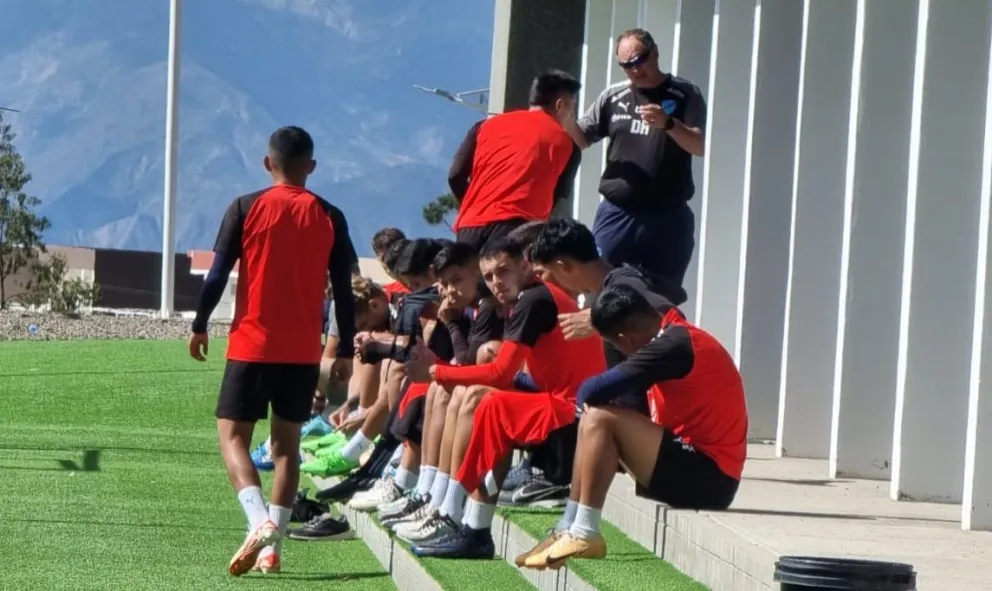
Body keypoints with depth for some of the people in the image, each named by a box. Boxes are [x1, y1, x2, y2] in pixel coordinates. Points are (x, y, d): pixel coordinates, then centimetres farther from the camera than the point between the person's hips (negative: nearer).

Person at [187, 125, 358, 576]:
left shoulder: (246, 209, -4)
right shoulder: (329, 218, 2)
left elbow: (218, 274, -5)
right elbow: (343, 290, 3)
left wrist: (199, 326, 7)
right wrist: (346, 350, 11)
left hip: (252, 345, -3)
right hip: (304, 352, 3)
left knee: (233, 436, 2)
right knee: (286, 442, 11)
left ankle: (259, 521, -22)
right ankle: (272, 545, 5)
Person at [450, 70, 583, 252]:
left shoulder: (487, 125, 22)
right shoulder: (565, 143, 14)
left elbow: (456, 177, 17)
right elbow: (557, 197, 17)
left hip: (471, 225, 4)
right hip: (515, 228, -4)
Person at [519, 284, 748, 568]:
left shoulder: (673, 345, -18)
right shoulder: (678, 335, 12)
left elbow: (595, 391, -21)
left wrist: (586, 397, -2)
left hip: (708, 476, -10)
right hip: (698, 469, 10)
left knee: (599, 419, -18)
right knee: (592, 424, 15)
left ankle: (583, 534, -15)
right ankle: (568, 529, 10)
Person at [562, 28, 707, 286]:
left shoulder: (685, 95, 0)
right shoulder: (613, 97, 9)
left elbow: (701, 146, -8)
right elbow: (581, 139, 13)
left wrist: (668, 123, -26)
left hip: (667, 219, -2)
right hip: (616, 214, 2)